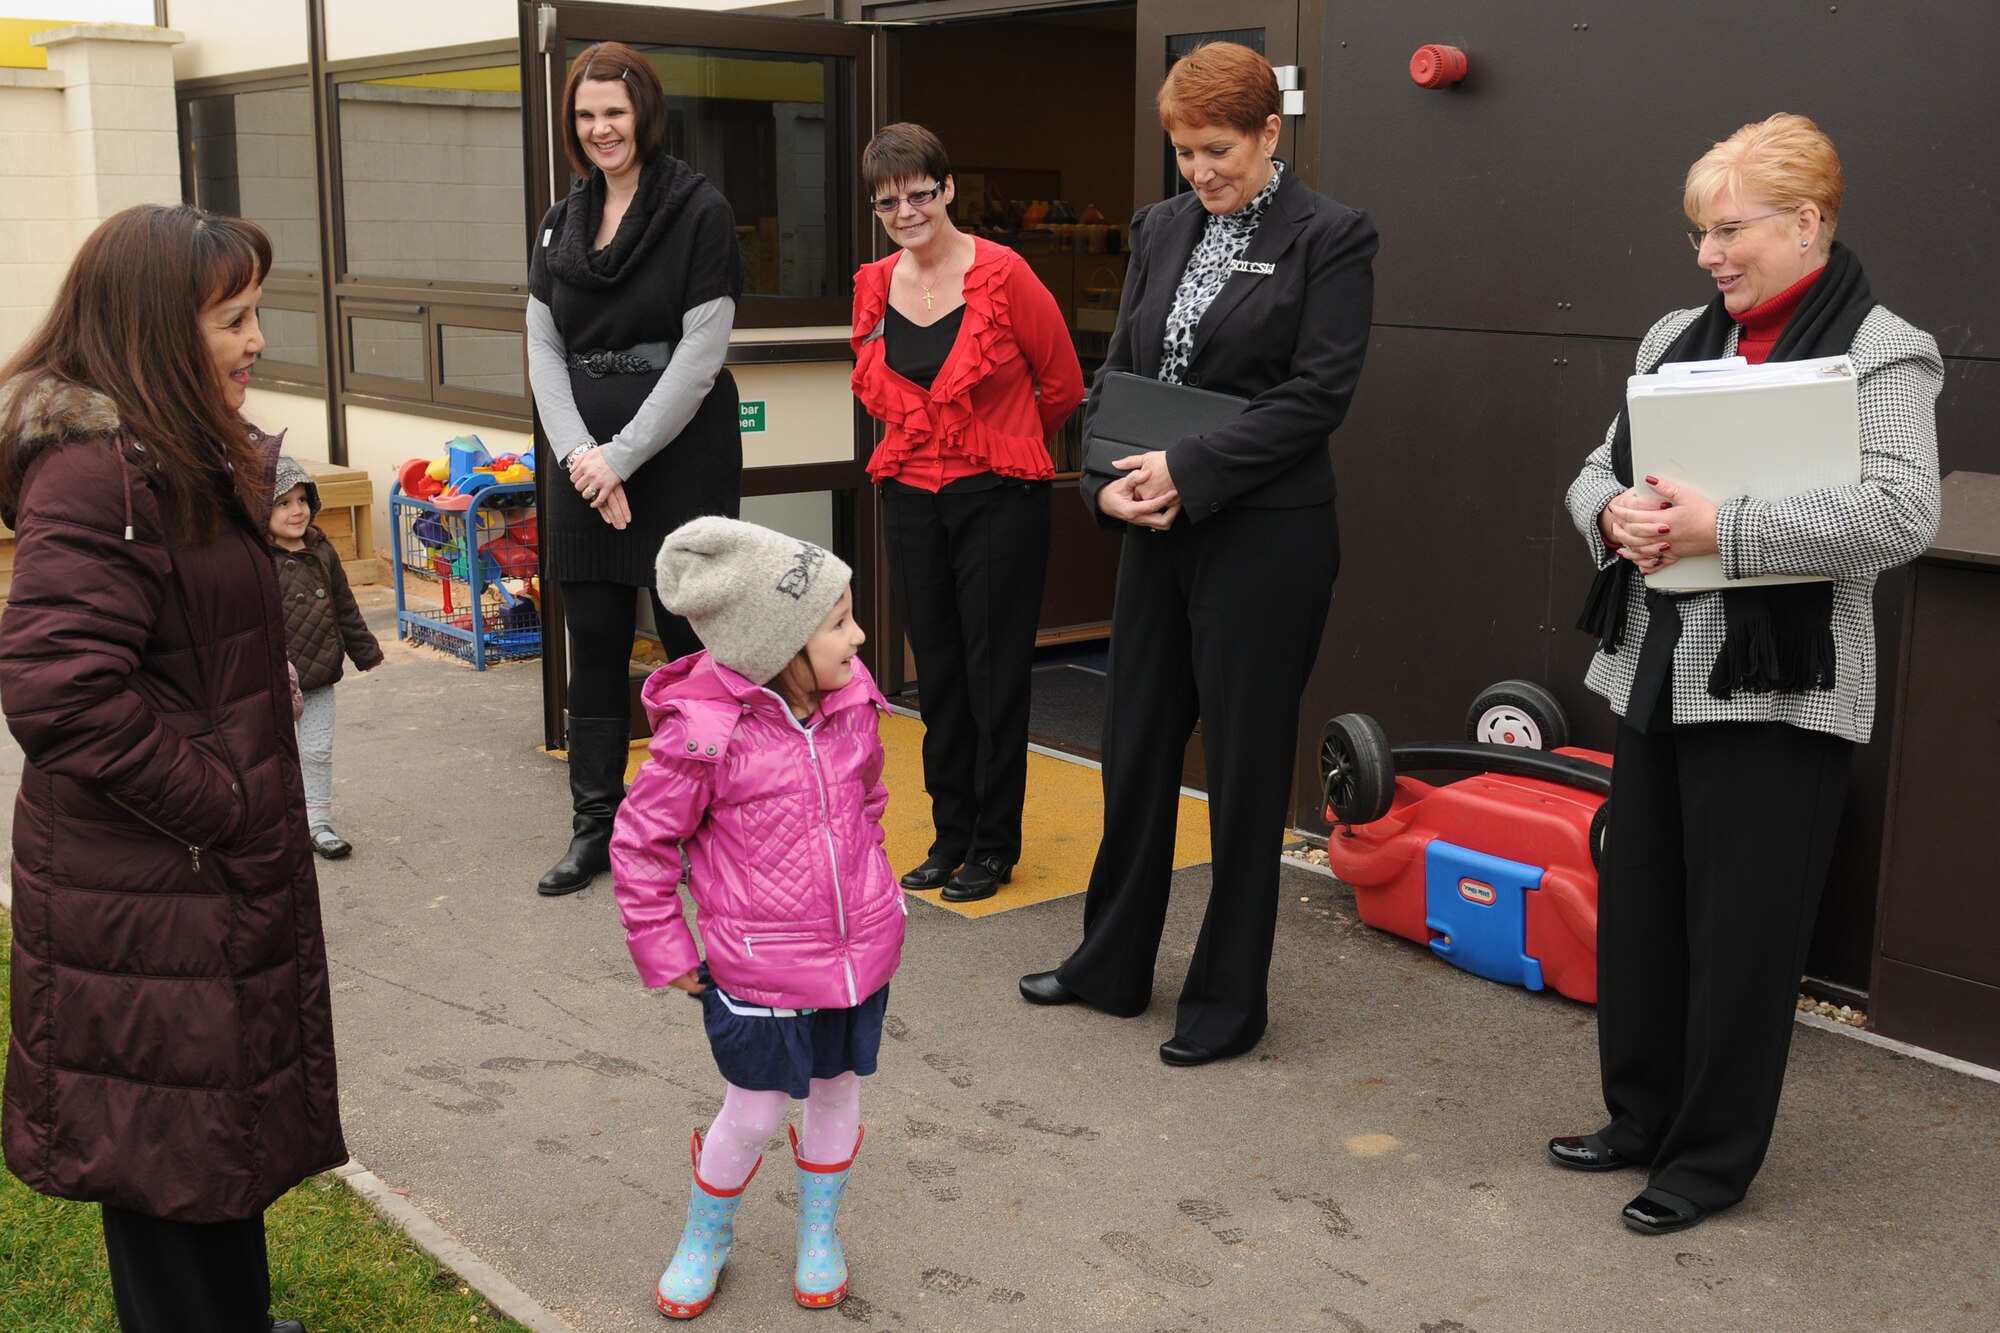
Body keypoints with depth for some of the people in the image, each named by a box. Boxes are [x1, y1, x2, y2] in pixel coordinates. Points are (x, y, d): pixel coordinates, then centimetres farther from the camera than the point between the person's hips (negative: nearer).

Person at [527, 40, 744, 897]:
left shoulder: (699, 211, -4)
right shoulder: (560, 225, 13)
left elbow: (701, 351, -10)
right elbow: (544, 351, 9)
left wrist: (623, 455, -13)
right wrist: (576, 452, -8)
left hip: (681, 459, -5)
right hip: (582, 465, 5)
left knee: (688, 638, 1)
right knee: (594, 648, 8)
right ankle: (594, 828, 18)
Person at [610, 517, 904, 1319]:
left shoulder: (851, 704, -4)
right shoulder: (706, 734, -21)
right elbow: (639, 843, -10)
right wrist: (664, 950, -4)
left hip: (861, 948, 5)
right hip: (759, 970, -5)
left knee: (838, 1089, 17)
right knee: (753, 1113, 6)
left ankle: (819, 1232, 41)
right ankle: (706, 1237, 35)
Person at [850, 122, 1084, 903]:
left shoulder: (1002, 275, -11)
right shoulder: (875, 287, 4)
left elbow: (1063, 385, -1)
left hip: (998, 497, -5)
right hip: (911, 497, 5)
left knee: (995, 672, 2)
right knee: (937, 670, 11)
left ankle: (995, 845, 15)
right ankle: (950, 833, 23)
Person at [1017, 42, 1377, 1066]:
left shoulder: (1328, 238, -6)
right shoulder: (1161, 230, 12)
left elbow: (1318, 393, -13)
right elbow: (1116, 372, 11)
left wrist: (1189, 470, -19)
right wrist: (1108, 481, -7)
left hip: (1262, 535, -6)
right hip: (1155, 529, 6)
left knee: (1244, 762, 4)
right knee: (1135, 747, 13)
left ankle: (1229, 999, 19)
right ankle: (1112, 965, 30)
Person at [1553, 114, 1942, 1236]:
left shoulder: (1880, 354, -8)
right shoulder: (1677, 339, 12)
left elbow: (1903, 515, -22)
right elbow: (1596, 473, 13)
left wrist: (1722, 528, -25)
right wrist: (1618, 513, -11)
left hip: (1778, 691, -6)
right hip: (1655, 675, 7)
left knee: (1742, 932, 4)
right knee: (1637, 911, 15)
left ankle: (1713, 1160, 20)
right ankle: (1643, 1119, 33)